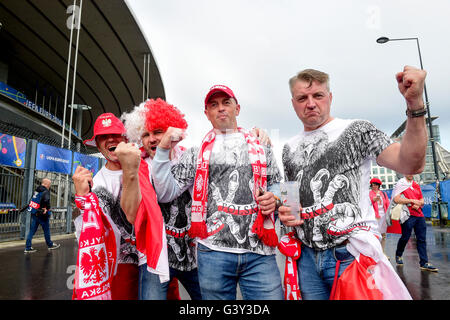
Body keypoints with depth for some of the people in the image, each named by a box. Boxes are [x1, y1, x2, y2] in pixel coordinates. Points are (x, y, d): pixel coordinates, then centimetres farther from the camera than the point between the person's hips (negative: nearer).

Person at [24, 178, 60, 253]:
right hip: (41, 214, -7)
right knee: (46, 230, 9)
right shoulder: (45, 191, -17)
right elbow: (46, 200, -36)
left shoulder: (37, 190, 9)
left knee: (32, 230, 10)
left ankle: (28, 247, 10)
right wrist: (45, 208, -18)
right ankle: (50, 245, 23)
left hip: (34, 213, 7)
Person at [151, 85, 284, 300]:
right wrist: (163, 150, -5)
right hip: (213, 252, 0)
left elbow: (277, 184, 19)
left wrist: (273, 198, -4)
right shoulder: (196, 153, 10)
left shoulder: (260, 148, 12)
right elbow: (166, 193, 5)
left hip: (259, 253, 1)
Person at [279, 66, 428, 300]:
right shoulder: (290, 149, 10)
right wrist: (283, 212, -3)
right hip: (307, 256, 5)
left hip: (352, 254, -4)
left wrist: (414, 103, -26)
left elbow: (411, 165, -16)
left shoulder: (357, 130, -4)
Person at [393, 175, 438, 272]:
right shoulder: (400, 184, -3)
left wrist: (418, 204, -4)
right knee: (405, 237, 0)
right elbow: (396, 199, -14)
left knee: (422, 239, 4)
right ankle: (398, 255, 22)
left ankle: (424, 263, 8)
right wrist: (412, 200, -15)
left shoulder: (416, 185, 17)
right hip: (408, 215, -6)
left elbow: (421, 200, 18)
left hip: (419, 215, 6)